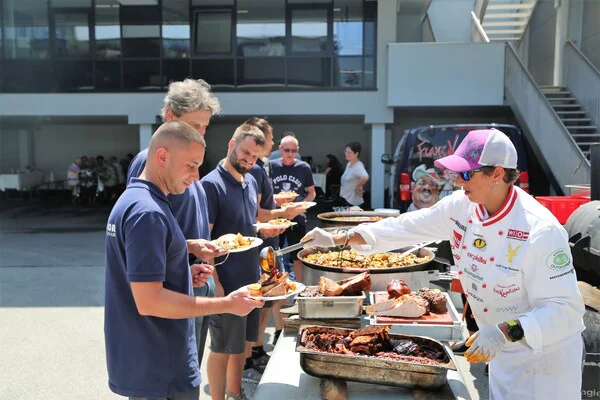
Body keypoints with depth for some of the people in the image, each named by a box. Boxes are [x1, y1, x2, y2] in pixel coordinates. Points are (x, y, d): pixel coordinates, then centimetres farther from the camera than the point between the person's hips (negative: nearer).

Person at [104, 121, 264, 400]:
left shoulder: (132, 199, 7)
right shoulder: (147, 212, -24)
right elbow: (149, 301, -27)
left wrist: (183, 275, 4)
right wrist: (226, 304, -21)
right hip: (161, 370, -9)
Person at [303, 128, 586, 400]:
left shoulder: (540, 231, -29)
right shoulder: (462, 206, -9)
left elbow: (565, 309, -25)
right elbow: (406, 227, -4)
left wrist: (505, 332, -39)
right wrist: (337, 239, -5)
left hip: (544, 354, -6)